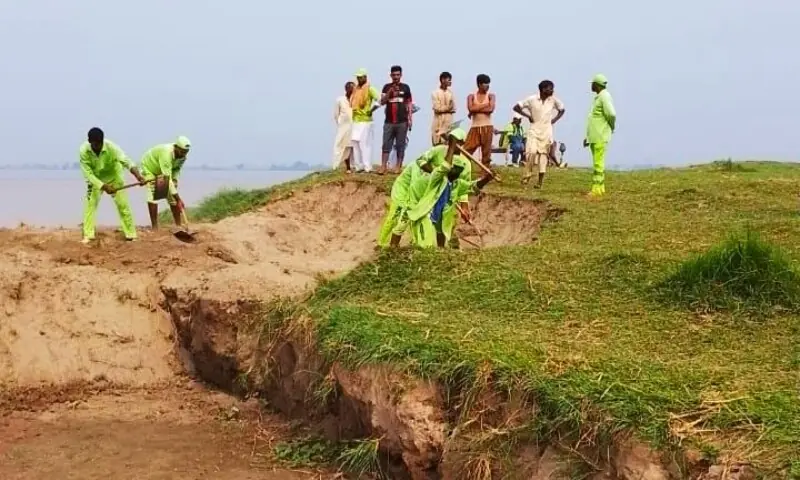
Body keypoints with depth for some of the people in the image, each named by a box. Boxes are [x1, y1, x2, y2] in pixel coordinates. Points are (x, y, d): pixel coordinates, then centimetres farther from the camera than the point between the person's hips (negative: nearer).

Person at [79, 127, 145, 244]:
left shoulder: (111, 147, -33)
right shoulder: (83, 150, -29)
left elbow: (126, 161, -43)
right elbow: (88, 173, -27)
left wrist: (138, 175, -61)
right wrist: (103, 186, -39)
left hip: (113, 178, -1)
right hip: (95, 179, 1)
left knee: (123, 205, -6)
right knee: (90, 205, -9)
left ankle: (131, 235, 2)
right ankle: (88, 235, -1)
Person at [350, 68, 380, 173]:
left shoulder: (369, 88, -7)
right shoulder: (355, 89, 15)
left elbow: (379, 100, -17)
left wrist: (371, 110, -14)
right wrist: (353, 111, 15)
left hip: (365, 120, -8)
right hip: (355, 120, 8)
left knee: (365, 144, -9)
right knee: (355, 143, 8)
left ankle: (367, 167, -7)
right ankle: (359, 166, 13)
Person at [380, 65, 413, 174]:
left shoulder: (405, 87, 5)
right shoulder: (387, 87, 7)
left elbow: (409, 104, 7)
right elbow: (382, 102, 0)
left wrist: (410, 119, 0)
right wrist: (390, 92, -14)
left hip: (402, 122, -1)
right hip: (389, 121, 1)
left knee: (400, 145, 1)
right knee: (386, 145, -3)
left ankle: (398, 167, 5)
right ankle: (383, 166, -5)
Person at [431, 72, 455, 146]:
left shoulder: (450, 92, 9)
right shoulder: (435, 93, -4)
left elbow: (453, 109, 6)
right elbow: (437, 108, -11)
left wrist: (443, 109, -9)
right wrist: (448, 108, -3)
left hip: (449, 123, 4)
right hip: (439, 123, -4)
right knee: (438, 146, -5)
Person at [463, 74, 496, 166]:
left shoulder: (490, 96, 6)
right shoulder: (471, 96, 6)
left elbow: (491, 109, -12)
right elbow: (471, 109, -12)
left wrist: (476, 109, -9)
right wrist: (485, 105, -9)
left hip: (487, 127, 0)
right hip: (475, 127, 0)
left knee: (486, 152, 2)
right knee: (466, 150, -6)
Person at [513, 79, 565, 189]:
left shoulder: (554, 100, -1)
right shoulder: (532, 99, -8)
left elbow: (562, 110, 16)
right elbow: (516, 107, -3)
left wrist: (554, 120, 4)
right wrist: (528, 115, -7)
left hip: (547, 131, 2)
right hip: (534, 130, -2)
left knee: (544, 154, 0)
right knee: (532, 151, -17)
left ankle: (540, 182, 3)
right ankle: (527, 174, 2)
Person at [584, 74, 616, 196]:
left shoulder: (604, 96, -12)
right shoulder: (597, 97, 18)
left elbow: (611, 114, -25)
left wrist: (612, 127, -7)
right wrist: (588, 137, 20)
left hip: (600, 137, -10)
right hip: (594, 137, 10)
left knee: (598, 162, -9)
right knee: (597, 162, 12)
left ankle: (597, 189, -9)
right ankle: (600, 187, 16)